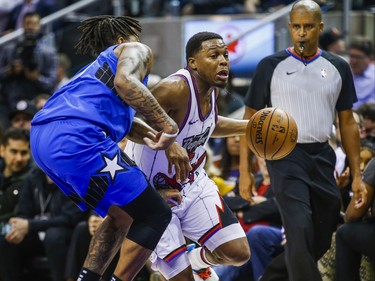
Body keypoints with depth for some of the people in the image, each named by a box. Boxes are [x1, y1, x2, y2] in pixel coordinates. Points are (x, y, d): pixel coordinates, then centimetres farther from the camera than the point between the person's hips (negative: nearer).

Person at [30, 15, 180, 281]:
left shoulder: (95, 68, 40)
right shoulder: (137, 50, 14)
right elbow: (125, 81, -9)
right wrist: (167, 125, -8)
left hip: (42, 140, 9)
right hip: (78, 138, -9)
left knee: (122, 215, 24)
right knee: (155, 216, 1)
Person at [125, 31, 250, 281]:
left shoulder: (212, 88, -1)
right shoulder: (176, 89, -28)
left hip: (193, 183, 7)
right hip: (155, 192, -7)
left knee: (238, 253, -3)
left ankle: (200, 259, 30)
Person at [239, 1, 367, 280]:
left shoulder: (338, 68, 7)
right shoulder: (271, 66, -1)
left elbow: (348, 123, 12)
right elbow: (251, 119, 3)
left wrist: (357, 175, 7)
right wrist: (245, 171, -3)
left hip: (322, 158, 4)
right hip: (286, 156, -4)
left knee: (321, 241, 9)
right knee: (300, 233, -19)